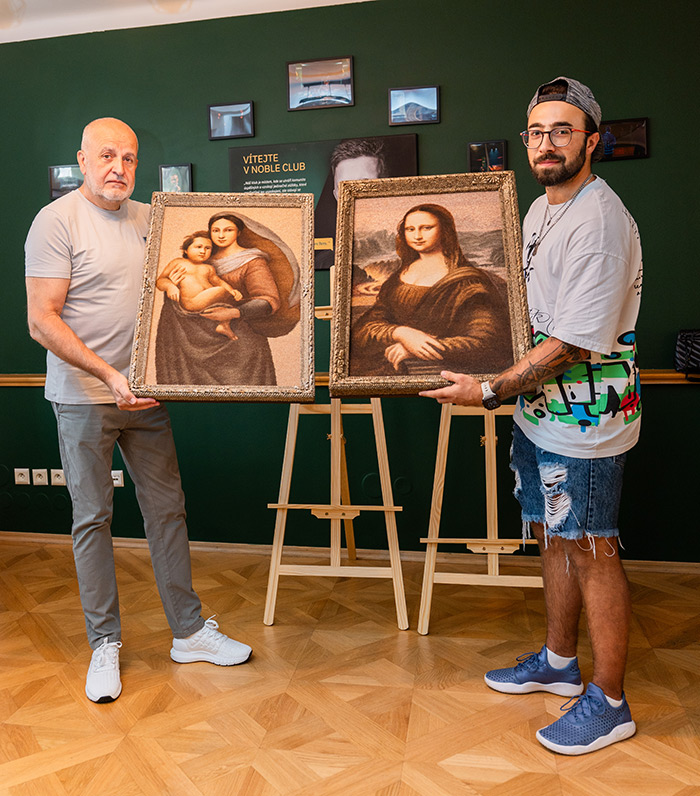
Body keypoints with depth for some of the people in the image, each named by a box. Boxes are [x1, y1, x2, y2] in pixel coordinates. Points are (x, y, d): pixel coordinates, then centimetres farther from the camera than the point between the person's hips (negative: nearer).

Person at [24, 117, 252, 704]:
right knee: (92, 518, 5)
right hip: (83, 397, -5)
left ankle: (189, 632, 21)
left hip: (146, 393, 5)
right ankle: (105, 645, 19)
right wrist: (110, 375, -22)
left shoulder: (150, 219, 10)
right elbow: (42, 321, -14)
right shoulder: (57, 221, -7)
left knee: (168, 510, 8)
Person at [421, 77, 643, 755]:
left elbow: (573, 343, -23)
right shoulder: (540, 209, 12)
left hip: (584, 417, -9)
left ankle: (609, 703, 19)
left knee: (592, 552, 1)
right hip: (539, 408, 9)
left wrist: (491, 391, -19)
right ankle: (558, 663, 37)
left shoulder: (599, 221, -19)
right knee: (553, 537, 19)